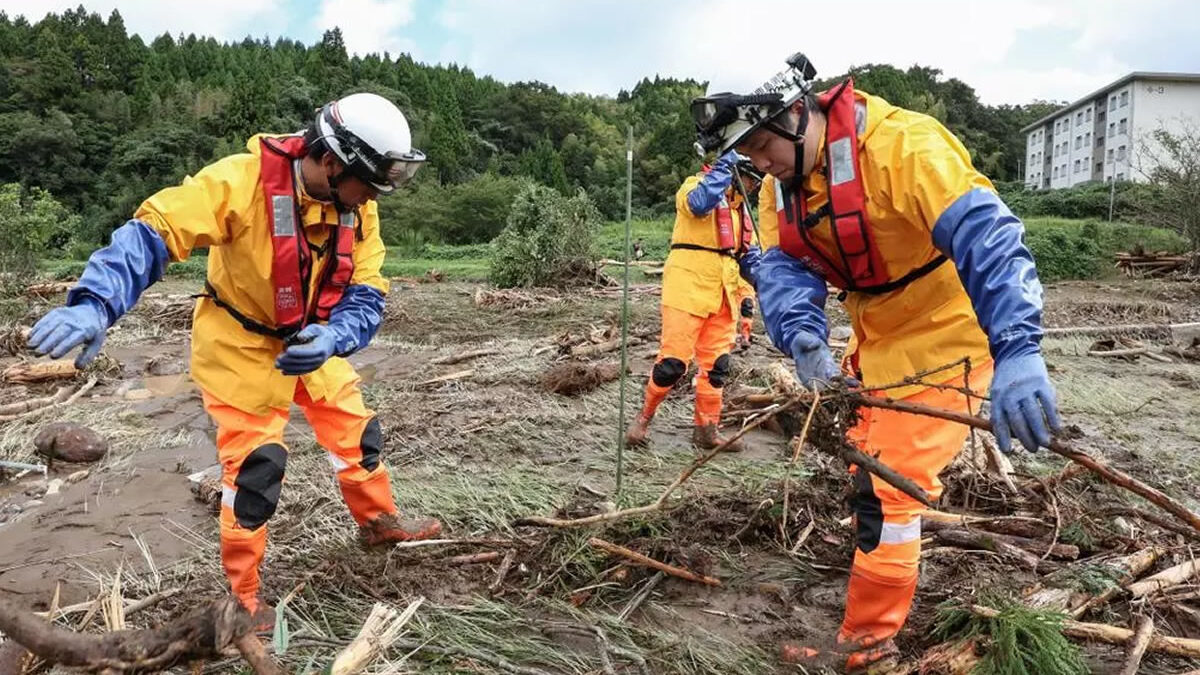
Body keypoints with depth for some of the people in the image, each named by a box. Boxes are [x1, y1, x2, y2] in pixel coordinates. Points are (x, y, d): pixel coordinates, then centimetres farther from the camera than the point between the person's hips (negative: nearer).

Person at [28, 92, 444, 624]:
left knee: (357, 431, 14)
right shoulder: (242, 181, -29)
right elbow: (154, 231, -32)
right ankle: (238, 595, 16)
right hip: (242, 345, -5)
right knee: (254, 465, -4)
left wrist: (331, 337, -34)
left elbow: (366, 296, -13)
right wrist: (95, 305, -45)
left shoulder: (357, 208, -12)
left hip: (312, 341, 6)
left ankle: (379, 520, 41)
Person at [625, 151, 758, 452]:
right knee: (673, 361, -9)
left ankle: (706, 430, 16)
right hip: (688, 290, -7)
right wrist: (725, 165, -22)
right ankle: (644, 417, 10)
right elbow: (699, 203, -27)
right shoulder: (695, 184, -1)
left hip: (723, 297, 7)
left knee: (717, 366, 6)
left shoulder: (740, 205, 21)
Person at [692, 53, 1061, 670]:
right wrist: (802, 336, -34)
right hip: (876, 338, 8)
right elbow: (785, 268, -13)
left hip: (945, 332, -8)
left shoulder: (903, 144, -27)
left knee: (886, 487, -8)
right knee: (864, 465, 22)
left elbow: (986, 236, -36)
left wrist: (1017, 350, -47)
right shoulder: (780, 188, -2)